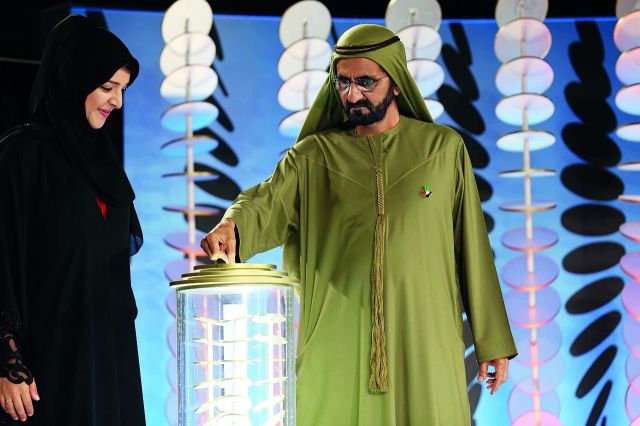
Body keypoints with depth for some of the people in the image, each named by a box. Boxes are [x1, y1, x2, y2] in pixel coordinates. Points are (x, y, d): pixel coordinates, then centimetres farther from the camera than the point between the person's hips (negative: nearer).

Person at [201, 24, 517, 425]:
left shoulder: (444, 149, 8)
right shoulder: (314, 156, 8)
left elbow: (472, 246, 8)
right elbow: (266, 203, -9)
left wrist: (493, 341, 6)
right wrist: (232, 226, -33)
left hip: (424, 345, 0)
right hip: (336, 348, 0)